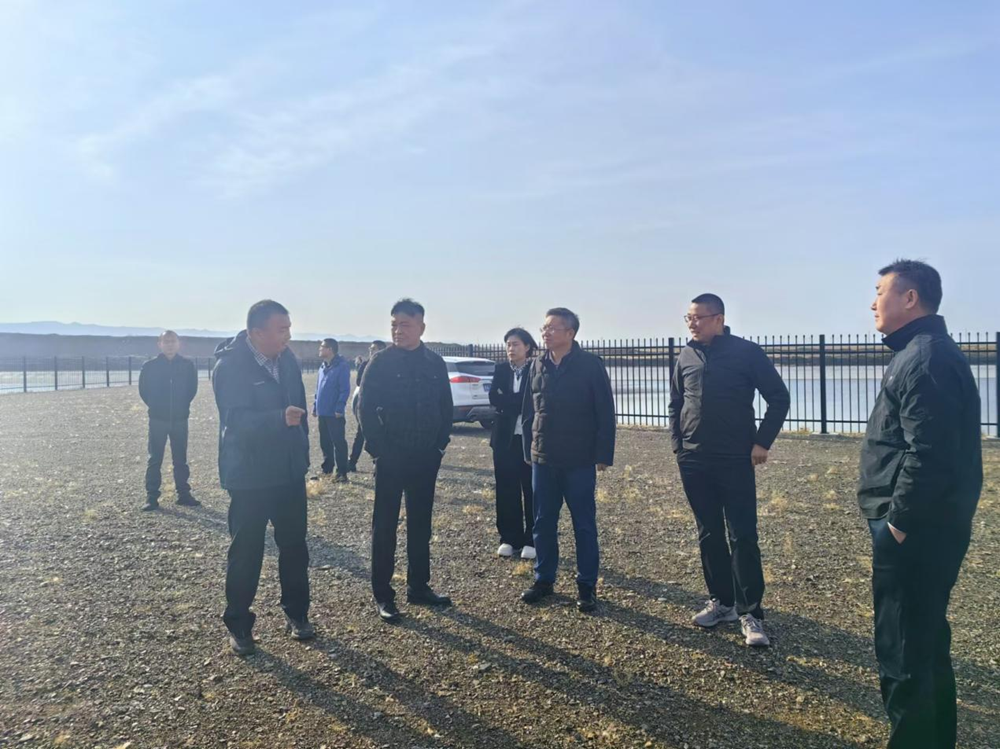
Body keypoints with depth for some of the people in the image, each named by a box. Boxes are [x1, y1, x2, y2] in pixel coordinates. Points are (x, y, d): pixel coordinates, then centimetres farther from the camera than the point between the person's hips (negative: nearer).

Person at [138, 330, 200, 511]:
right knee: (155, 459, 3)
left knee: (180, 459, 9)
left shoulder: (187, 365, -1)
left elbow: (192, 388, 8)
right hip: (158, 420, -1)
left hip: (180, 419, 1)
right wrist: (155, 406, 4)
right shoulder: (150, 366, -4)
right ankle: (152, 497, 8)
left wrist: (182, 406, 4)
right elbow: (144, 390, 4)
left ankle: (183, 494, 17)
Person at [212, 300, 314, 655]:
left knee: (294, 545, 13)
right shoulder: (229, 365, -16)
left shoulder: (287, 359, 3)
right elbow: (237, 420, -27)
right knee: (245, 552, 4)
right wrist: (280, 418, -43)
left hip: (290, 471, 6)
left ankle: (296, 614, 29)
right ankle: (238, 625, 22)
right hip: (249, 475, -6)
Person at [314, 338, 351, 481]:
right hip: (323, 413, 8)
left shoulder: (342, 366, -11)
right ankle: (327, 469, 25)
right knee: (325, 443, 15)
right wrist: (315, 406, 15)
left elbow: (345, 389, -16)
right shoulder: (323, 367, 14)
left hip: (335, 413, -8)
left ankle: (342, 473, 2)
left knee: (339, 443, -3)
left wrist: (339, 408, -21)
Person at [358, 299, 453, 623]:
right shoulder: (380, 362, -5)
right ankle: (383, 594, 12)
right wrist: (378, 448, -11)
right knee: (384, 525, 3)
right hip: (391, 458, -3)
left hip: (425, 458, 4)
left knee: (420, 524, 12)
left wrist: (440, 445, 2)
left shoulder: (435, 363, 5)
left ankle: (418, 587, 24)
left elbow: (446, 407, 9)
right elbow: (366, 408, -6)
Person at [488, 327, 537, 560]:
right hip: (505, 437, 4)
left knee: (532, 490, 1)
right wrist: (520, 403, -14)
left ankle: (532, 540, 11)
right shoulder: (501, 370, 8)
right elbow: (494, 398, -4)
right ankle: (510, 539, 17)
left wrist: (507, 402, -14)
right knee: (506, 490, 7)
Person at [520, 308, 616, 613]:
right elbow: (528, 411, 12)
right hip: (543, 460, 5)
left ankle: (586, 585, 16)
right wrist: (529, 450, 9)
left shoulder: (591, 365, -7)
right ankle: (544, 579, 25)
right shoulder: (537, 366, 7)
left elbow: (605, 413, -8)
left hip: (580, 461, -4)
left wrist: (603, 454, -11)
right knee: (543, 523, 11)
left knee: (584, 525, 5)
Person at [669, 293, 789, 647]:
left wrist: (762, 442, -7)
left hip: (735, 460, -4)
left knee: (742, 536, -2)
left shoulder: (746, 352, -6)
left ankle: (749, 612, 6)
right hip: (693, 462, 5)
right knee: (709, 535, 11)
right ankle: (721, 601, 23)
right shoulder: (686, 357, 7)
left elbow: (779, 397, -3)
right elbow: (675, 405, 17)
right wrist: (677, 443, 8)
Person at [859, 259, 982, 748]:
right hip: (927, 525, 11)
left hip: (916, 530, -11)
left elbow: (928, 455, -26)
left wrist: (899, 520, -19)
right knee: (926, 639, 21)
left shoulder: (924, 359, -18)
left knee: (902, 650, -1)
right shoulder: (926, 353, 15)